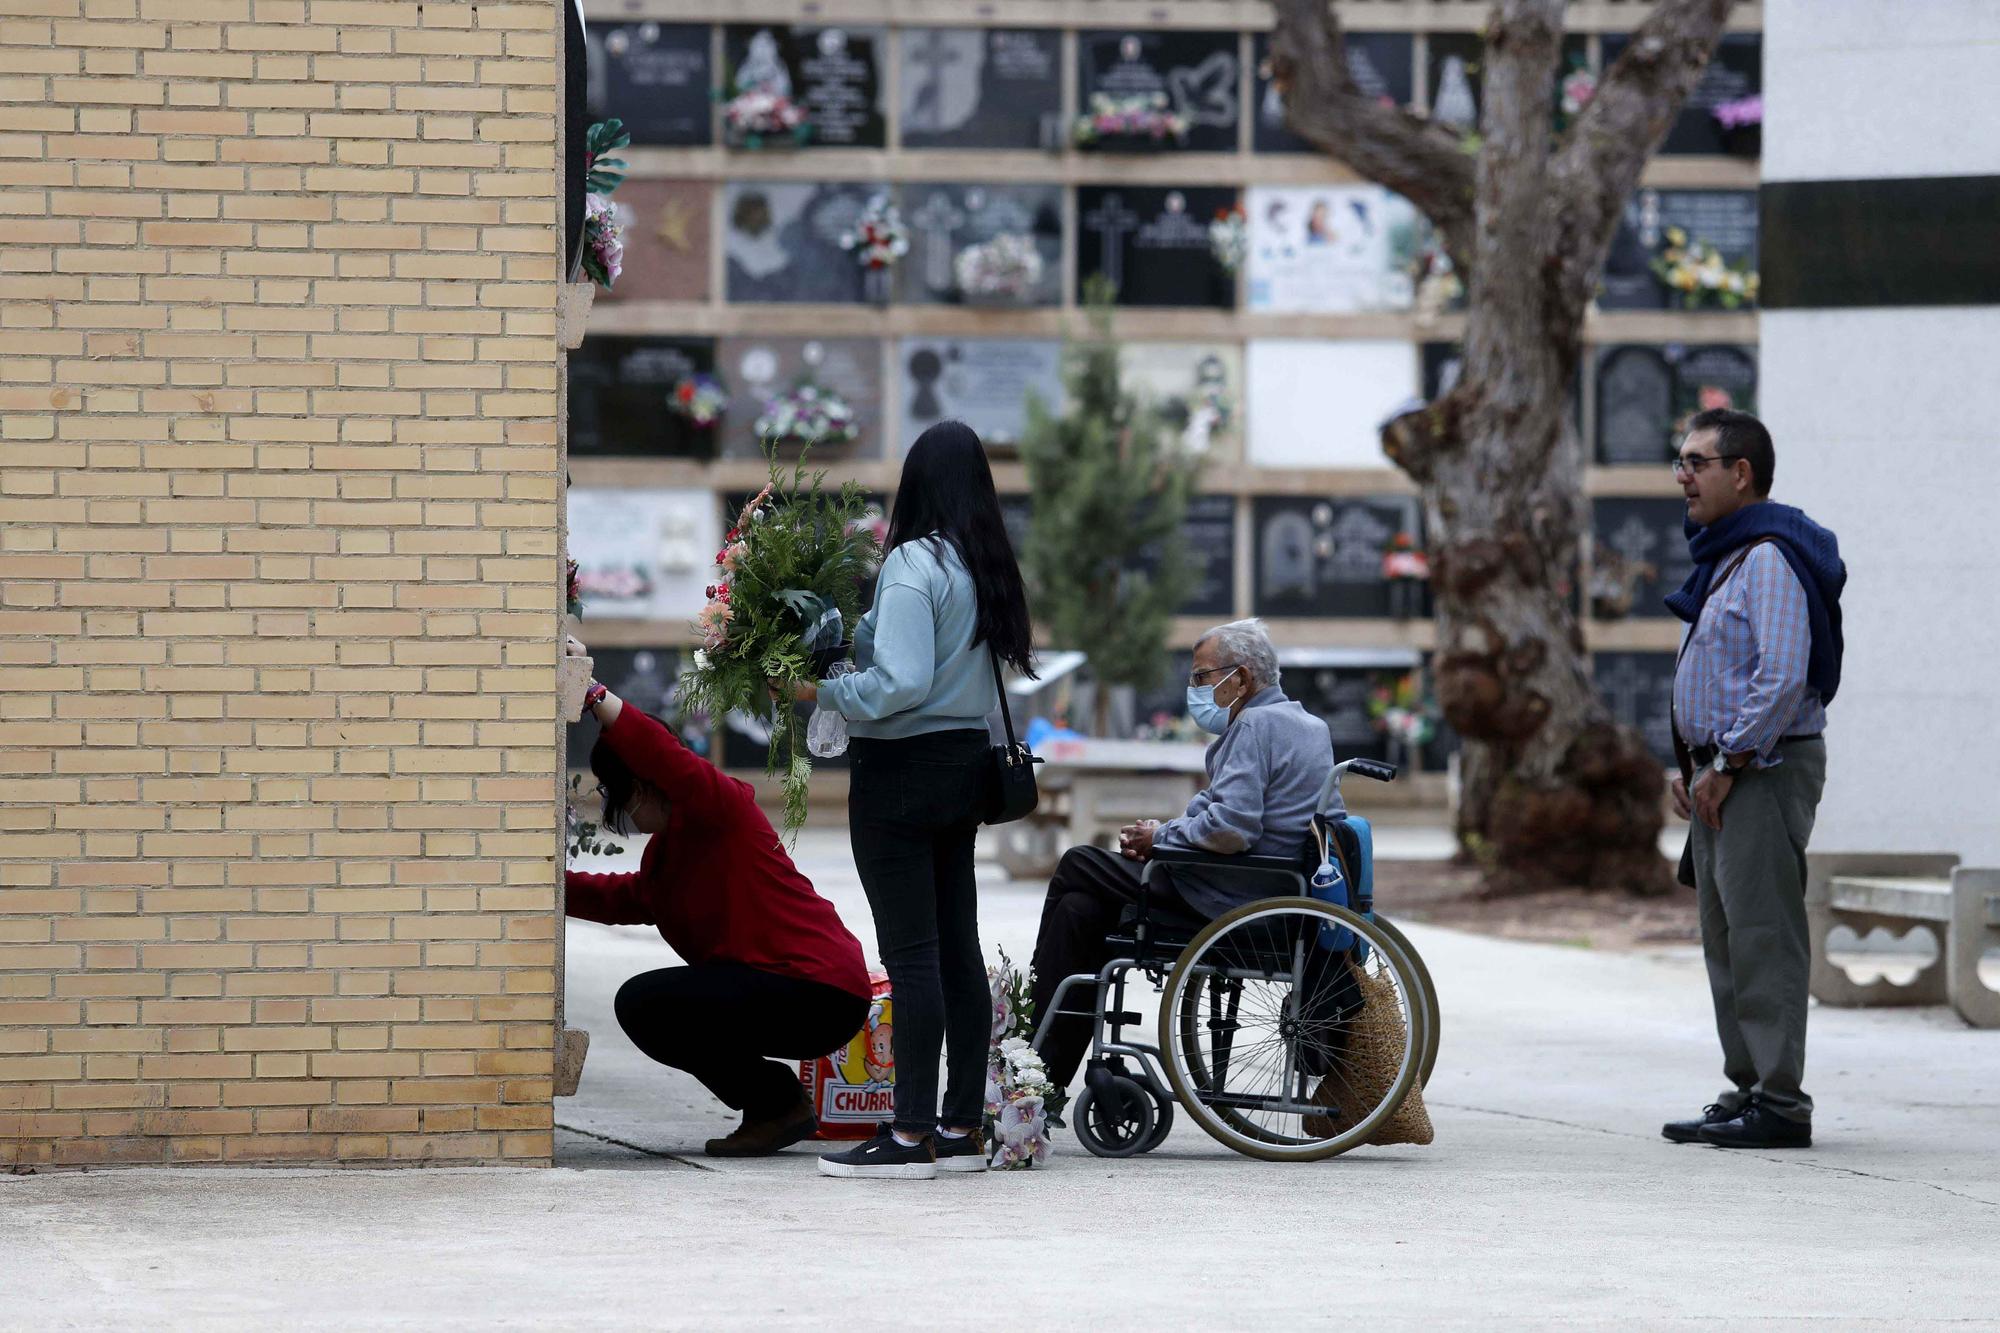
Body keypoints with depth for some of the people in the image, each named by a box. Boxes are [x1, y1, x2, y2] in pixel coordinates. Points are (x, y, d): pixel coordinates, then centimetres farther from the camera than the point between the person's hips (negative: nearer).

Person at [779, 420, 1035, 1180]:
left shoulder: (913, 563, -15)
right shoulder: (988, 567, 8)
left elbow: (901, 682, -23)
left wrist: (823, 692, -10)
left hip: (903, 771, -8)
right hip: (966, 762, 8)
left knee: (910, 953, -6)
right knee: (959, 947, 11)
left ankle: (911, 1135, -5)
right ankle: (962, 1127, 16)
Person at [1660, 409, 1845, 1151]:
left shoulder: (1770, 557, -14)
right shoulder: (1723, 556, 19)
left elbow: (1783, 677, -23)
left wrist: (1727, 764, -19)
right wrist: (1693, 765, 17)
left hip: (1766, 769, -11)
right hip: (1724, 774, 11)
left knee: (1763, 936, -11)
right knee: (1726, 941, 12)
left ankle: (1780, 1103, -11)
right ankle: (1748, 1090, 17)